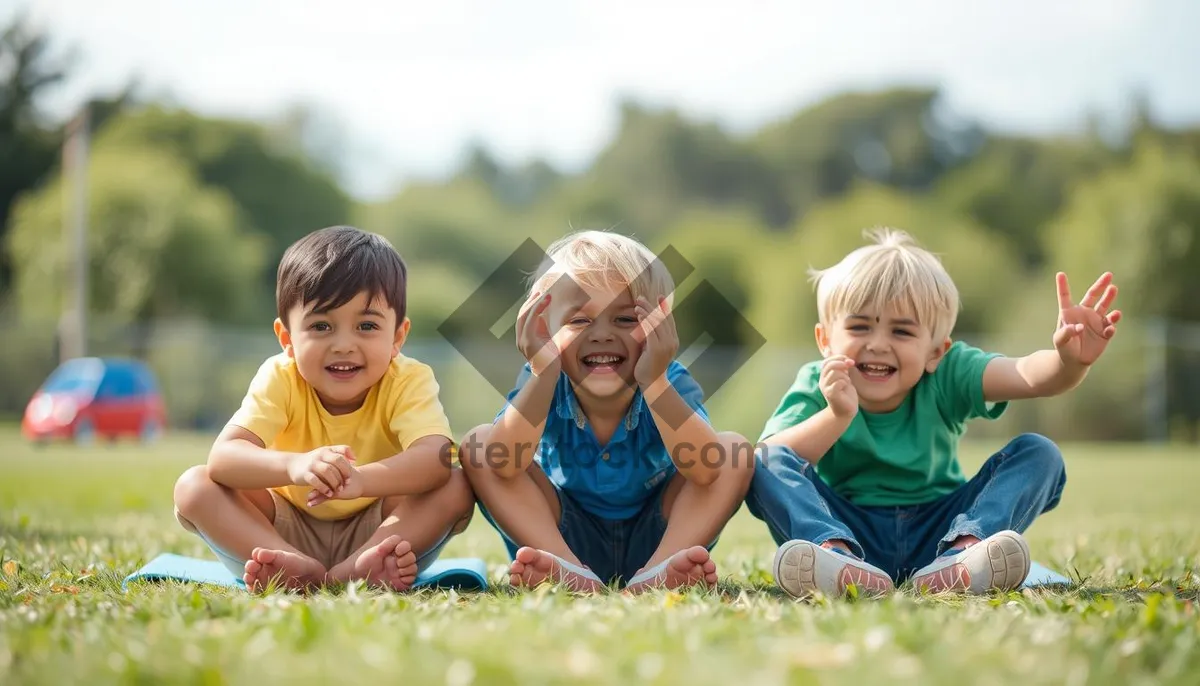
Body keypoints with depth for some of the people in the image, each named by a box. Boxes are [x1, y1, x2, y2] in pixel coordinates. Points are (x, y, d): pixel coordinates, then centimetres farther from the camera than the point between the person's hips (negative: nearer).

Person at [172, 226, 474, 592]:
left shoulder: (408, 382, -17)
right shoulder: (280, 379, -15)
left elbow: (436, 458, -36)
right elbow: (222, 457, -30)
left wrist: (361, 479, -56)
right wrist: (294, 466, -51)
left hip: (378, 532, -1)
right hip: (286, 534, 1)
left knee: (456, 487, -26)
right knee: (193, 485, -21)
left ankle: (354, 569, -38)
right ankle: (300, 569, -37)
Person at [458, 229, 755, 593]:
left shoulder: (671, 383, -17)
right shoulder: (542, 383, -15)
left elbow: (706, 471, -36)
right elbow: (504, 466, -33)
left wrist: (654, 383, -44)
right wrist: (542, 375, -41)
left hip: (655, 539, -1)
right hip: (566, 541, 1)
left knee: (736, 449, -21)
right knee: (475, 444, -19)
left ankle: (657, 573, -35)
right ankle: (571, 573, -31)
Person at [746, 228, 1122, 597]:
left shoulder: (946, 376, -6)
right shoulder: (818, 386, -7)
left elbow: (1030, 375, -25)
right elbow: (770, 458, -23)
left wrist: (1070, 361, -48)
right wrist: (837, 415, -38)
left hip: (934, 532, 1)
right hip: (850, 531, -1)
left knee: (1039, 453, -14)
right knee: (765, 462, -24)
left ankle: (962, 554, -39)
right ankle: (838, 558, -51)